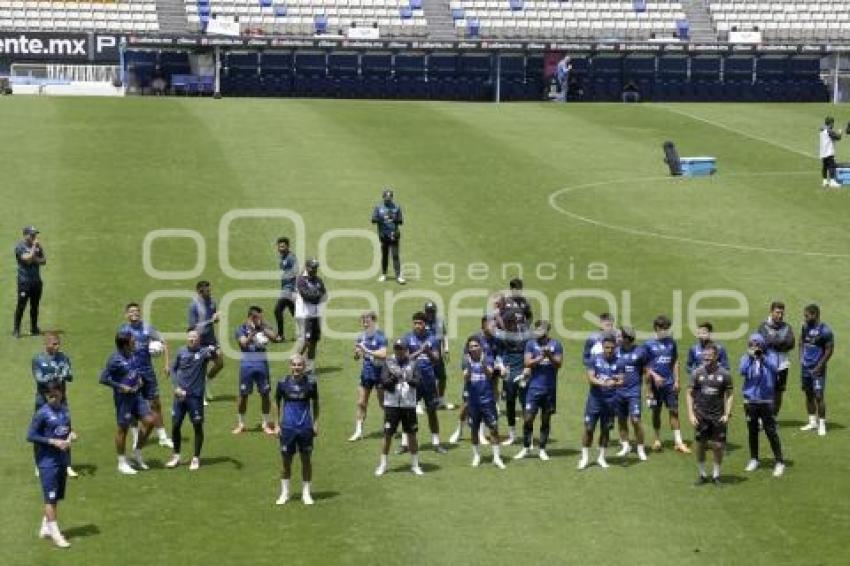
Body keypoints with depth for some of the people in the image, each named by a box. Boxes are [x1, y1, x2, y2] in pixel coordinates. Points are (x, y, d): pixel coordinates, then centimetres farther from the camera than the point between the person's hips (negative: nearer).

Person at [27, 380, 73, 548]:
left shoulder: (65, 410, 7)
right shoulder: (42, 413, -12)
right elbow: (30, 436, -14)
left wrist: (70, 436, -2)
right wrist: (53, 441, -19)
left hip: (62, 459, 7)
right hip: (47, 461, -7)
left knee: (56, 497, 13)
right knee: (50, 497, -5)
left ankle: (45, 528, 26)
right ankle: (55, 532, -2)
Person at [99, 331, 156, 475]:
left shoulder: (131, 355, 3)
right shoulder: (115, 360, -20)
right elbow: (103, 378, -20)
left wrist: (139, 378, 7)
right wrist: (121, 387, -20)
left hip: (136, 394, 8)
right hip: (123, 398, -8)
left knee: (149, 421, 5)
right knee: (123, 428, 3)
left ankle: (137, 453, 22)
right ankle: (122, 463, 17)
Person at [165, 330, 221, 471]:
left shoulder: (203, 352, -8)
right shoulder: (181, 352, 3)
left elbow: (216, 357, -28)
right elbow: (173, 369, 12)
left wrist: (215, 352, -51)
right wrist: (176, 387, 0)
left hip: (196, 396, -3)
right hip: (180, 395, 3)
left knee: (198, 426, 1)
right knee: (175, 425, 7)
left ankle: (196, 458, 14)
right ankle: (176, 456, 24)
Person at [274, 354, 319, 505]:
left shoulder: (311, 382, -4)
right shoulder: (283, 382, -4)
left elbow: (315, 403, 8)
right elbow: (278, 402, 6)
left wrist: (316, 423, 5)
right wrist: (278, 423, 3)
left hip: (306, 427, 0)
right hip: (288, 427, 0)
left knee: (306, 459, 7)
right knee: (286, 460, 6)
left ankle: (306, 493, 19)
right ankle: (284, 493, 19)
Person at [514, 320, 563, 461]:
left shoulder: (555, 345, 2)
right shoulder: (531, 344, 2)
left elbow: (558, 364, -4)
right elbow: (527, 363, -7)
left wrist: (550, 356, -21)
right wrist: (540, 358, -21)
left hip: (550, 389, 1)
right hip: (534, 387, -1)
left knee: (546, 419, 8)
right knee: (528, 418, -3)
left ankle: (542, 449, 16)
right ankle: (526, 448, 9)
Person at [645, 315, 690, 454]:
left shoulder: (671, 342, 6)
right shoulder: (649, 344, -2)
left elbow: (675, 363, 11)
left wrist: (676, 381, 4)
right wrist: (654, 375, -16)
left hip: (670, 383, 2)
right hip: (656, 383, -2)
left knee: (674, 411, -1)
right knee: (656, 412, 7)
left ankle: (678, 442, 0)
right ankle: (657, 440, 20)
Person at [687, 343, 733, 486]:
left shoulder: (724, 374, -3)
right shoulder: (697, 373, -1)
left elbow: (729, 395, 4)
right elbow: (690, 394, 3)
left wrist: (727, 414, -5)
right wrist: (691, 415, -4)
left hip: (718, 416, -1)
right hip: (701, 416, 1)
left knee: (718, 446, -1)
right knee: (700, 445, 6)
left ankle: (716, 474, 15)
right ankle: (702, 474, 21)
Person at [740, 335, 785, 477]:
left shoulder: (771, 356, -2)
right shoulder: (746, 358, 3)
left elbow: (775, 369, -21)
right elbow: (743, 372, -14)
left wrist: (762, 357, -31)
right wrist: (750, 356, -22)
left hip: (766, 401, -3)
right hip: (750, 400, 3)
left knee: (771, 431, -4)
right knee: (752, 431, 12)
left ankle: (779, 462, 1)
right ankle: (754, 459, 27)